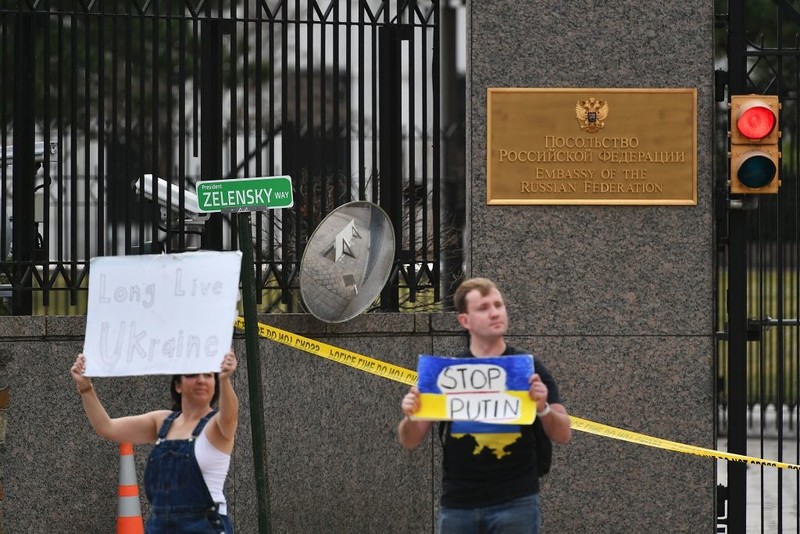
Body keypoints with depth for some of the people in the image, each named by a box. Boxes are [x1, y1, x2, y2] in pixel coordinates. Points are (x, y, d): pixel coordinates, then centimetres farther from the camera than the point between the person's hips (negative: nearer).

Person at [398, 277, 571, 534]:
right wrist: (410, 415, -15)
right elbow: (410, 441, 7)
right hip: (457, 506, 2)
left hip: (515, 503, -2)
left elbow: (563, 435, -1)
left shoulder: (528, 368, 2)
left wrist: (543, 407, -22)